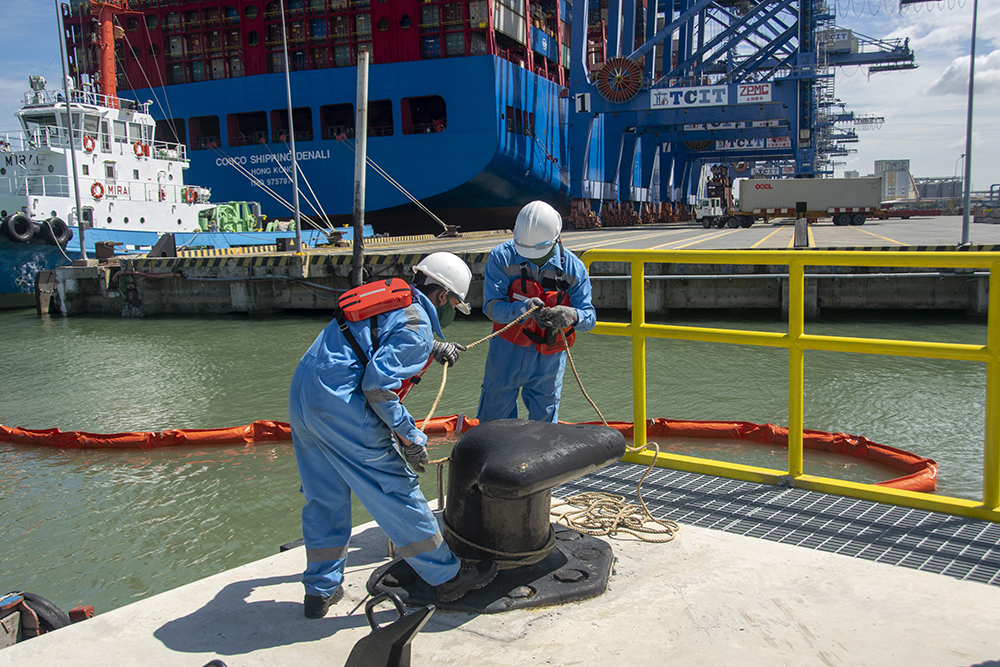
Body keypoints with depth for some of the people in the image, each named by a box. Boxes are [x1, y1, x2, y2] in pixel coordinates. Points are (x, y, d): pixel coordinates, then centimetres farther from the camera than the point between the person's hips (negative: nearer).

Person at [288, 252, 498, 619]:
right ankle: (448, 577, 11)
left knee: (323, 496, 17)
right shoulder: (417, 326, -10)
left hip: (301, 397, 9)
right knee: (396, 492, 0)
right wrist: (410, 437, -10)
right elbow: (378, 385, -19)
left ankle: (321, 590, 26)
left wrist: (433, 349, 41)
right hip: (341, 406, -9)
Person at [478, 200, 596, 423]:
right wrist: (525, 308, -39)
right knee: (492, 422, 11)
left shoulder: (573, 267, -10)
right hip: (507, 353, -1)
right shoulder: (502, 257, -14)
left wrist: (570, 315, -35)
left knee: (544, 424, 13)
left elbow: (589, 317, -11)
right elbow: (492, 306, -20)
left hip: (548, 359, 1)